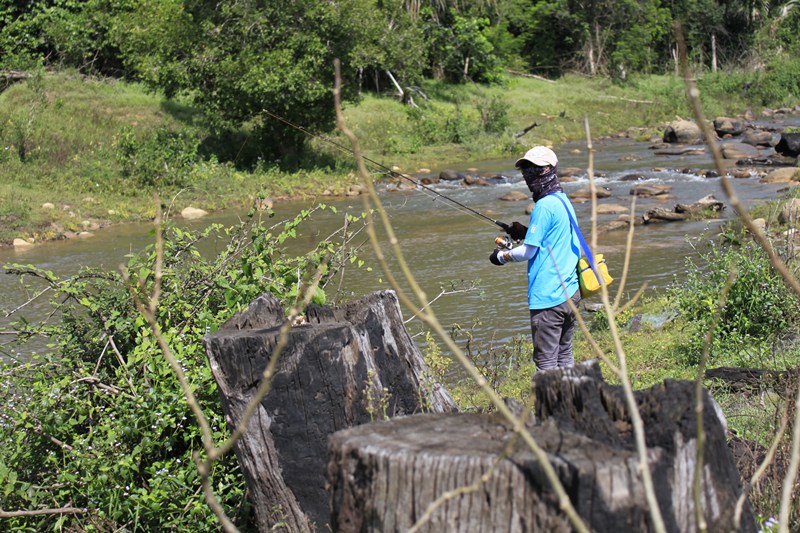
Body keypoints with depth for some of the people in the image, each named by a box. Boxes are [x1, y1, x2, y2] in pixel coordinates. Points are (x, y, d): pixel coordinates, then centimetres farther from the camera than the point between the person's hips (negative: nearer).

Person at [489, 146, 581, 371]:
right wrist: (525, 232, 15)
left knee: (546, 361, -4)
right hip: (570, 292, 10)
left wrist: (502, 256, 3)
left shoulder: (544, 206, -15)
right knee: (564, 356, 16)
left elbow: (528, 251, -13)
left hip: (548, 297, -10)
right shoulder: (564, 201, 13)